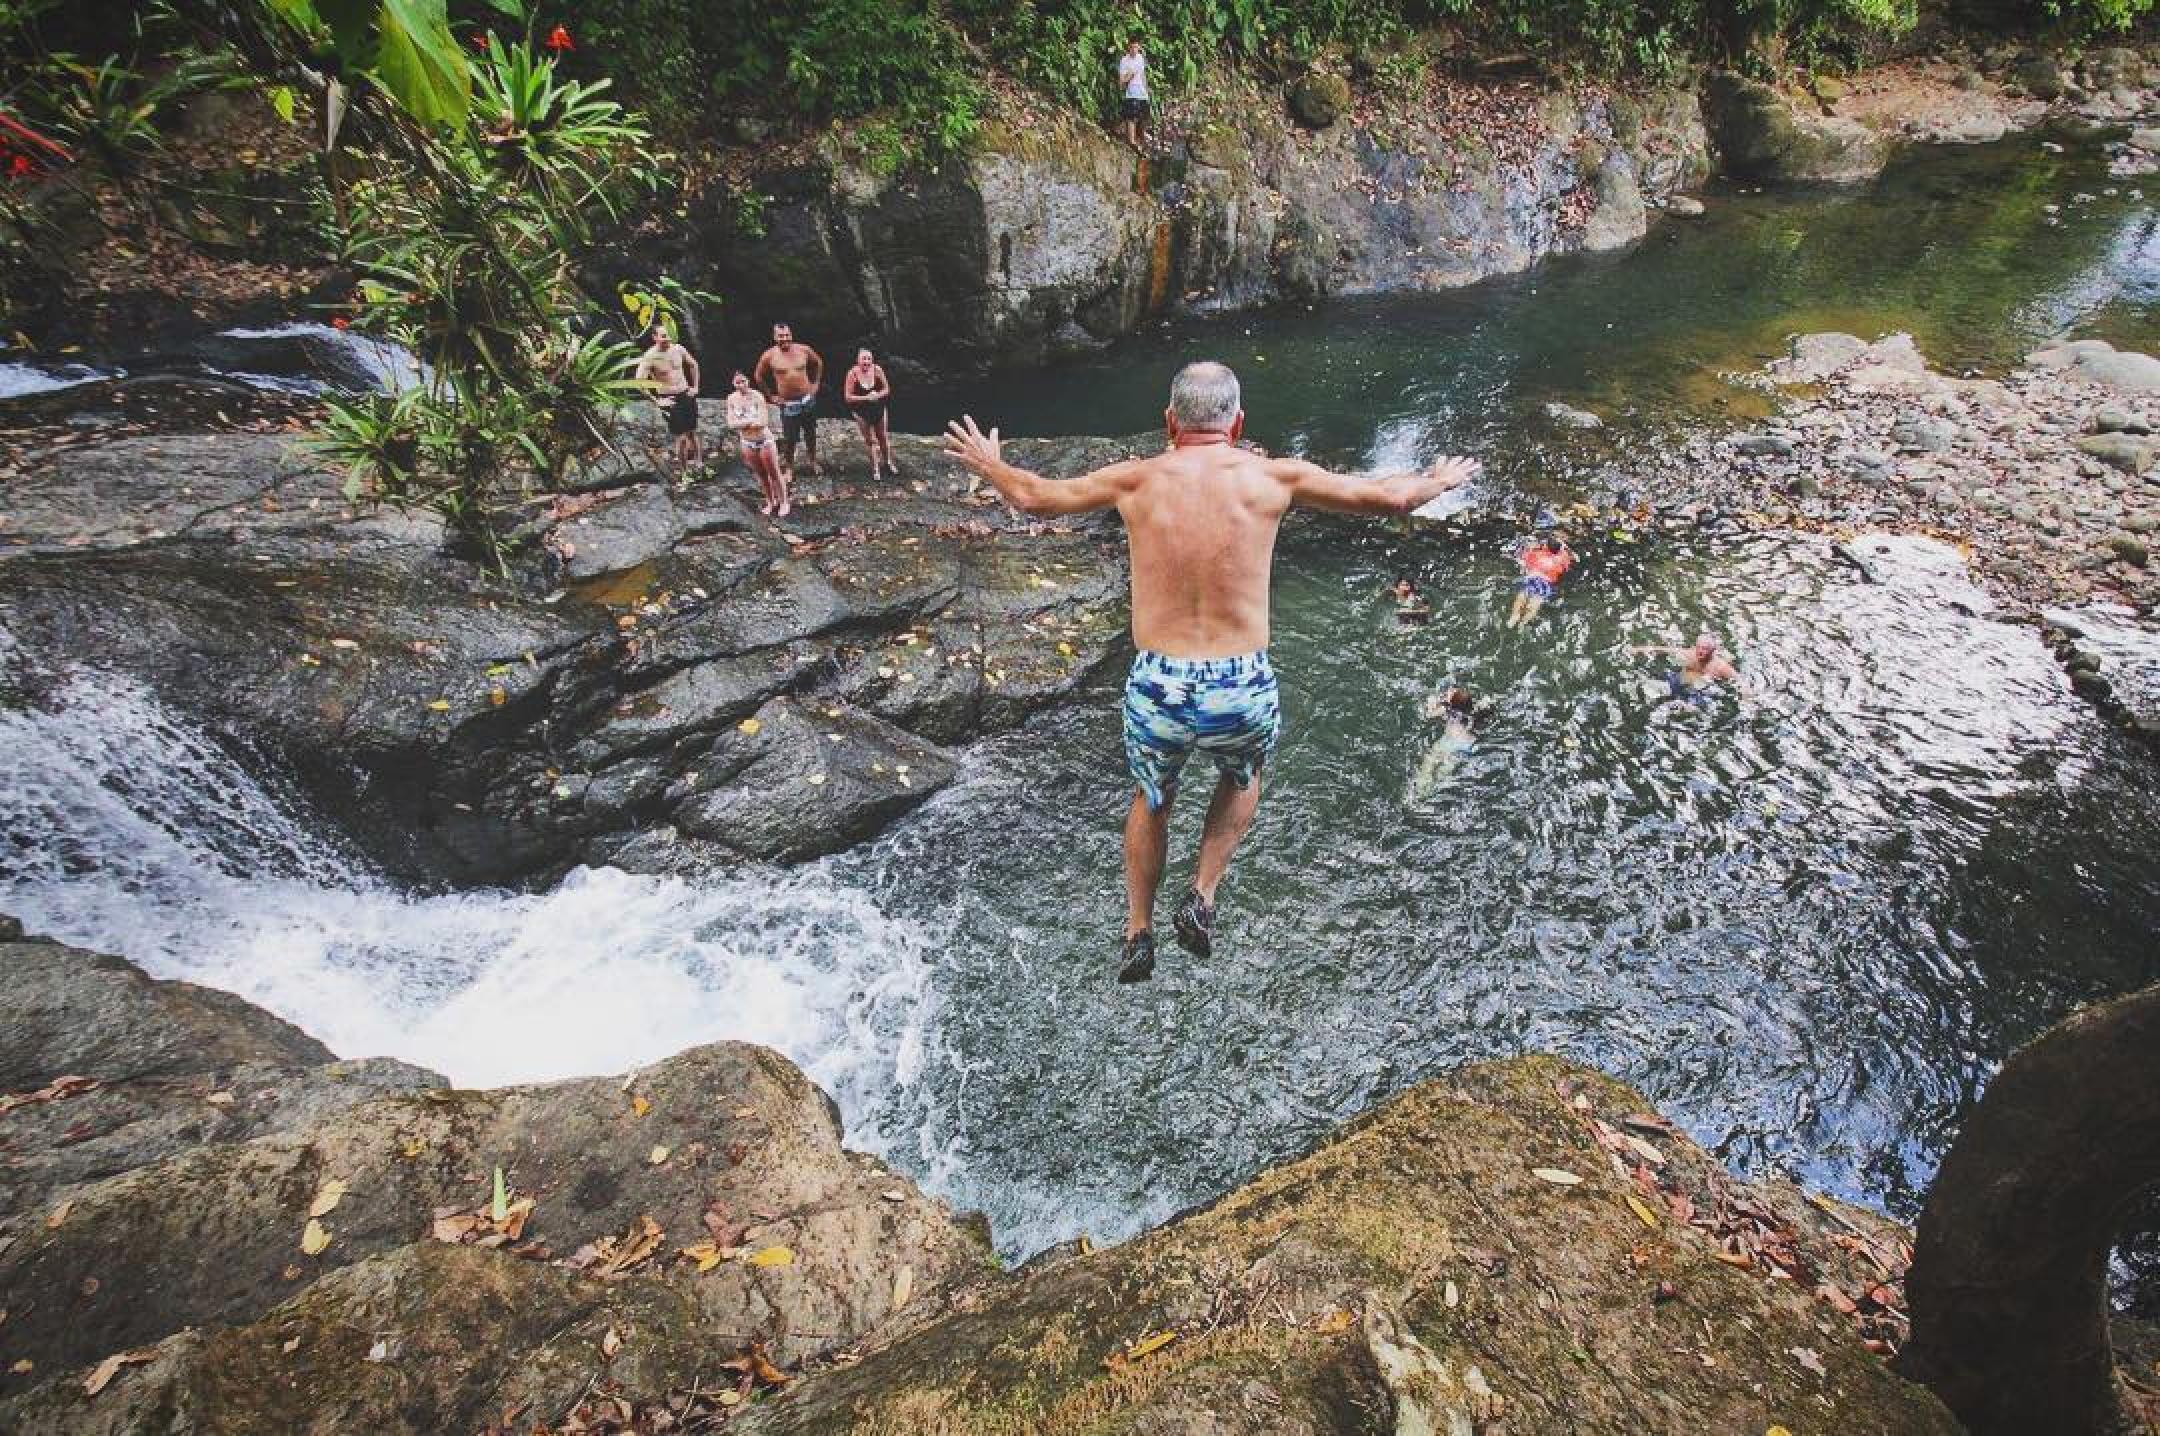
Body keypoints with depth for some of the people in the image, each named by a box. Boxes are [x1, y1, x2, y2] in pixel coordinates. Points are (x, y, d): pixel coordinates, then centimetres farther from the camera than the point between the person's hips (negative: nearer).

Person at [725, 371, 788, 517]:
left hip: (764, 440, -4)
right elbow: (731, 423, -9)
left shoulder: (757, 397, -18)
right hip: (747, 443, 4)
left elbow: (762, 422, -24)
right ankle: (770, 502, 34)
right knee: (760, 475, 17)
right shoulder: (732, 399, -6)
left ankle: (783, 502, 24)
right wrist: (751, 421, -19)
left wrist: (741, 422, -17)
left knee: (775, 473, 7)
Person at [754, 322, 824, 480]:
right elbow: (759, 377, 4)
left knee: (811, 434, 15)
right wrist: (771, 395, 3)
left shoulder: (804, 350, -7)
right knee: (789, 439, -2)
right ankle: (789, 468, 15)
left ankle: (813, 463, 34)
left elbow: (818, 363, 13)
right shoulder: (769, 356, -11)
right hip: (787, 403, -2)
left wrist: (816, 383, 9)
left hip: (808, 400, 2)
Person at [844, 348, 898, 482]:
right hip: (861, 412, -2)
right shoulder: (853, 374, -19)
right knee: (871, 440, 8)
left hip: (879, 409, 2)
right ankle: (875, 469, 22)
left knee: (884, 437, 16)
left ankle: (889, 463, 37)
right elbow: (848, 397, -17)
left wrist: (878, 395, -24)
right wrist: (866, 398, -26)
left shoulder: (877, 370, -14)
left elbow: (886, 389, -4)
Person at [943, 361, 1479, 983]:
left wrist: (989, 464, 37)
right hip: (1243, 691, -1)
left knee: (1150, 799, 31)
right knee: (1243, 778, 35)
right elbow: (1389, 497, 11)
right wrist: (1439, 480, 32)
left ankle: (1138, 933, 40)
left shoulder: (1137, 479, 3)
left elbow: (1034, 496, 17)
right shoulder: (1271, 476, 1)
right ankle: (1202, 897, 24)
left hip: (1157, 689, 1)